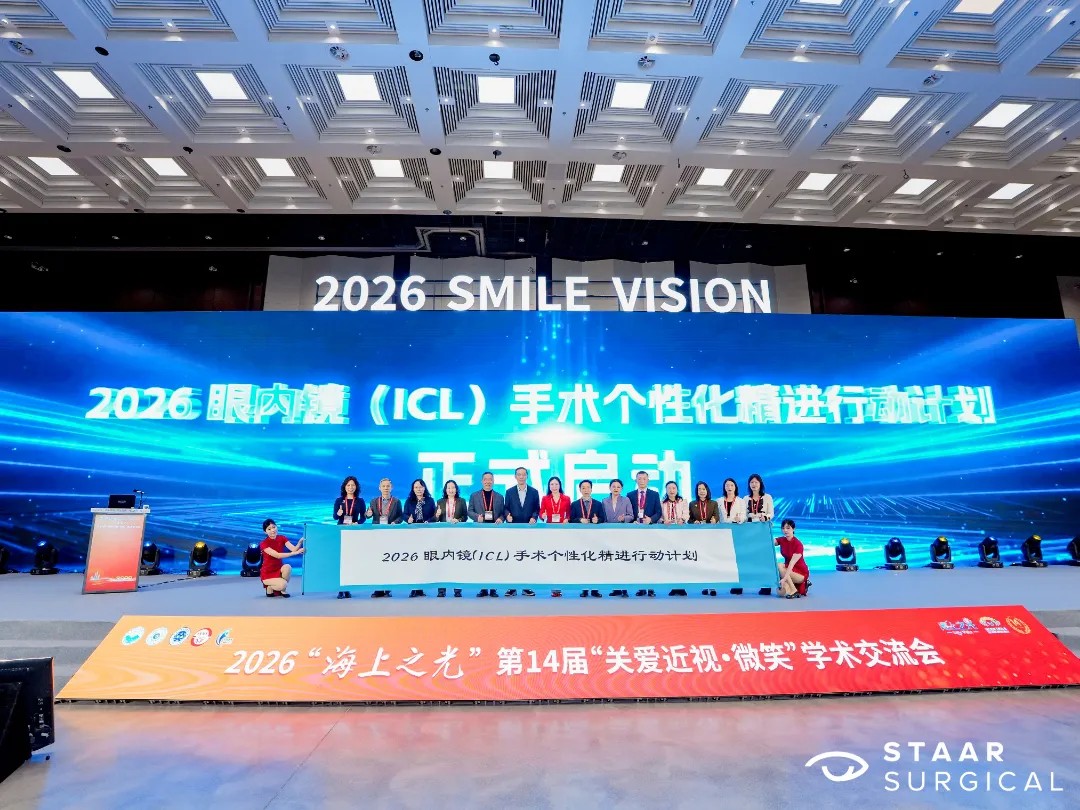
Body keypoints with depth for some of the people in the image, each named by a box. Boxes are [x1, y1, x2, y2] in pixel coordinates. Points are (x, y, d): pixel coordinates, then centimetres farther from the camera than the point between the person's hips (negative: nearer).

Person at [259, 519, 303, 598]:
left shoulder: (282, 538, -3)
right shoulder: (264, 543, -17)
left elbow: (294, 549, -18)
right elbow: (277, 555, -30)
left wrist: (300, 542, -40)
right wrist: (295, 553, -39)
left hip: (279, 569, 5)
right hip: (267, 573, -5)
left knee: (287, 567, -31)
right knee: (283, 584, -31)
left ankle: (282, 590, -7)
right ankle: (269, 587, 4)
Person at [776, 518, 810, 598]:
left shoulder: (798, 544, -21)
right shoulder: (781, 540, -3)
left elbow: (792, 563, -29)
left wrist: (784, 578, -39)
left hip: (801, 572, -6)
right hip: (788, 569, 6)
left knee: (779, 566, -30)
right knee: (781, 592, -14)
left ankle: (794, 591, -18)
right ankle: (801, 586, 13)